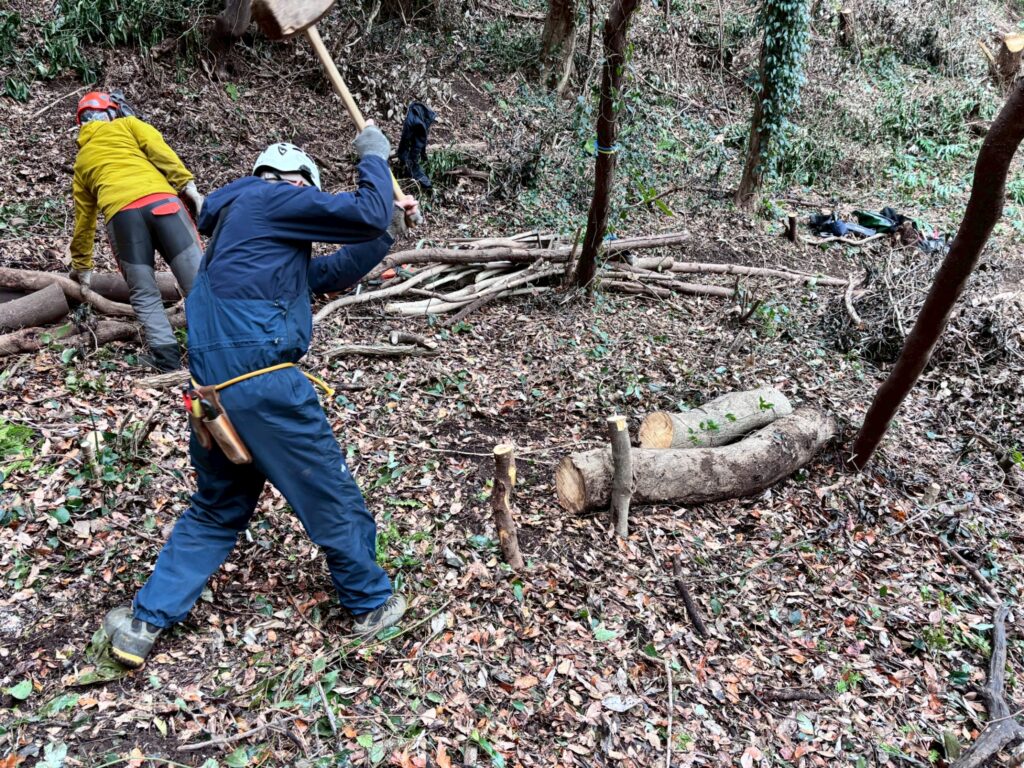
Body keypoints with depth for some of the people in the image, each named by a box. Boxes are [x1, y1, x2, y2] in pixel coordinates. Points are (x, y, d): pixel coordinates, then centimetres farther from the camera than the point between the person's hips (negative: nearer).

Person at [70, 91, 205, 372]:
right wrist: (189, 187, -1)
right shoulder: (126, 124, 27)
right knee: (197, 279, -4)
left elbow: (84, 217, 37)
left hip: (121, 215, 2)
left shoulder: (81, 161, 35)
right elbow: (160, 151, 6)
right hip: (160, 201, -2)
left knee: (144, 295, 9)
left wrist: (81, 265, 44)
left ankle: (167, 355, -1)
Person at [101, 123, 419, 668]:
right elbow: (366, 215, -7)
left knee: (217, 509, 21)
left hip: (212, 389, 9)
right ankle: (371, 603, 22)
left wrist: (391, 224, 22)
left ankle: (144, 622, 21)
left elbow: (332, 273, 25)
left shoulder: (242, 218, 26)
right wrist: (373, 157, 10)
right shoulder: (270, 198, -1)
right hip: (261, 381, -9)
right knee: (331, 496, 6)